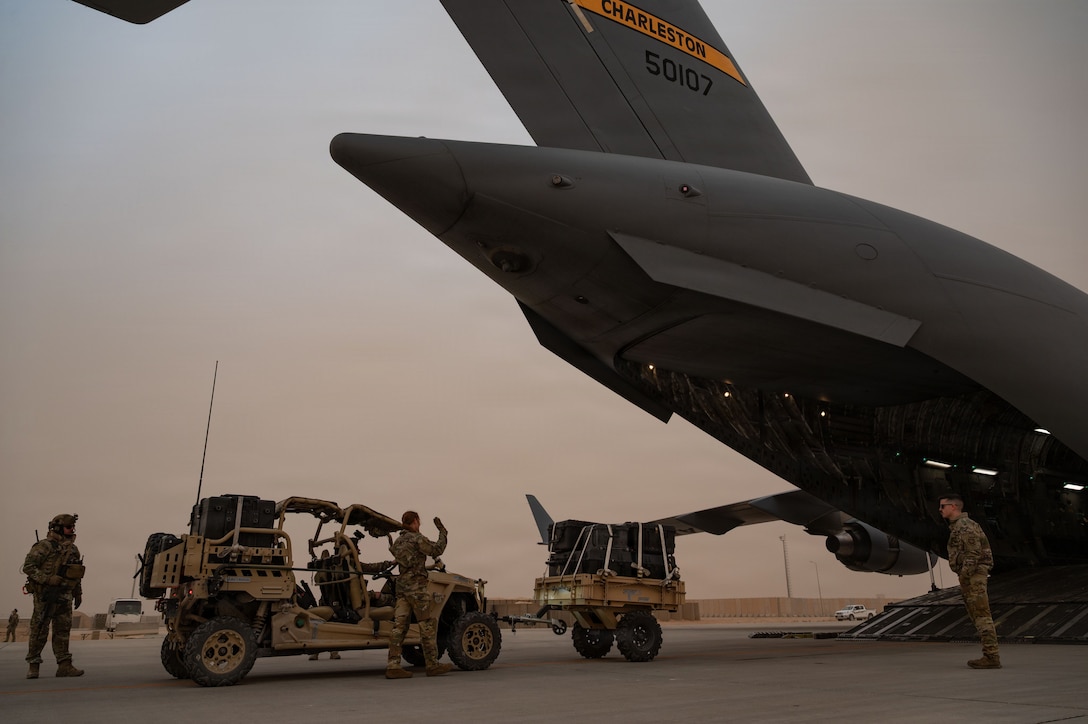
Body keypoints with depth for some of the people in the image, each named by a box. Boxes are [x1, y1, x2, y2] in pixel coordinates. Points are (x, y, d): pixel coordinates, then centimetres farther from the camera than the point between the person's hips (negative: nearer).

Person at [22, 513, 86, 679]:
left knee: (63, 630, 5)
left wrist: (78, 593, 19)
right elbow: (28, 567, -13)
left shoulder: (73, 549, 14)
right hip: (45, 594, -6)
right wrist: (47, 579, -21)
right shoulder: (44, 546, -7)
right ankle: (33, 665, 12)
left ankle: (64, 665, 6)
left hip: (65, 596, 6)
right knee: (39, 630, 0)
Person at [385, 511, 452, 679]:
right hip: (416, 585, -8)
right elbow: (437, 550, -7)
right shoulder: (417, 538, -8)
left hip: (402, 584, 8)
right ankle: (432, 665, 0)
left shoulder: (399, 541, 16)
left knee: (399, 625, 2)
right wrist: (442, 531, 1)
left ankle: (393, 666, -4)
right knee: (428, 625, -2)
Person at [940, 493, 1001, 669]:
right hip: (970, 577, 11)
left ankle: (991, 656, -9)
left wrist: (963, 577, -20)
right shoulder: (957, 526, 20)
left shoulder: (965, 526, -12)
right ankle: (990, 655, 14)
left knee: (982, 616, -10)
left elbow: (973, 553, -20)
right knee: (978, 616, 11)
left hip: (973, 576, -11)